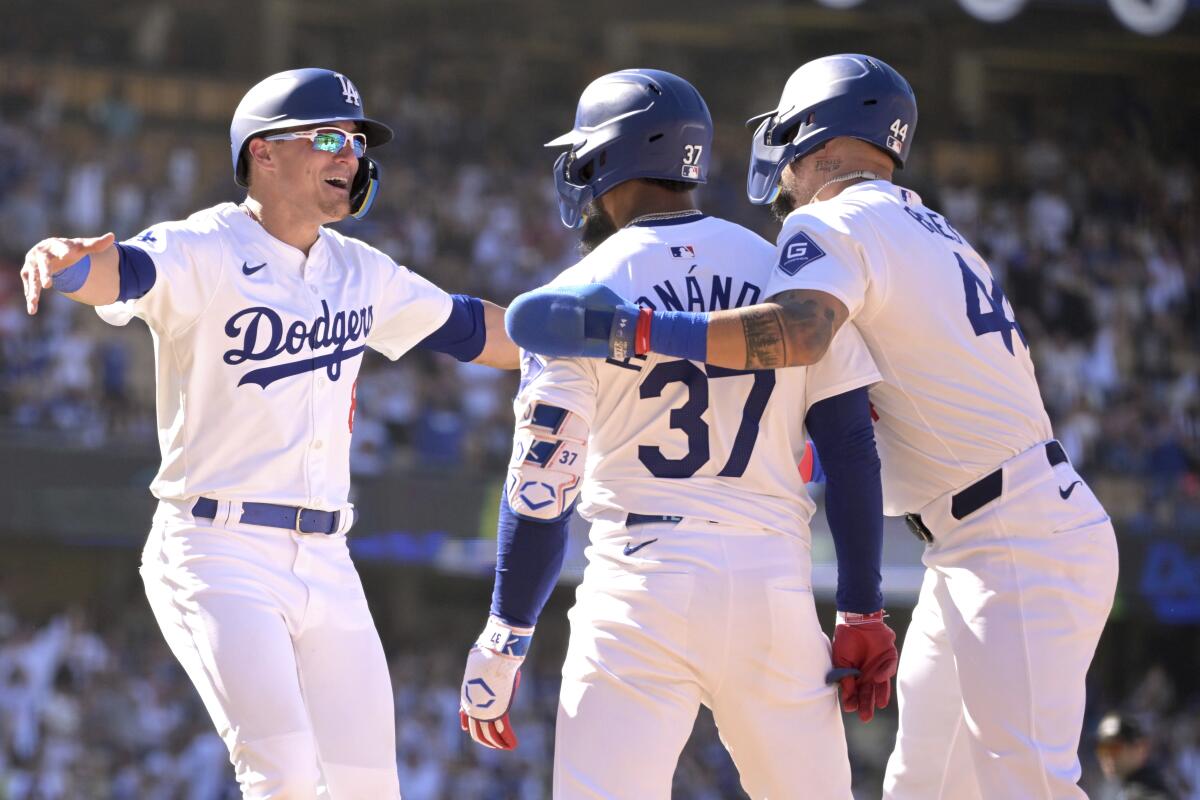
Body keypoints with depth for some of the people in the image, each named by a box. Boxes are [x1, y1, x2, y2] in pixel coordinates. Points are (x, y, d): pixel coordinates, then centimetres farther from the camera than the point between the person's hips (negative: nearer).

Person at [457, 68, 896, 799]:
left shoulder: (581, 295, 0)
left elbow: (542, 485, -4)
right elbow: (851, 454, 5)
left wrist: (504, 642, 2)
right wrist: (863, 615, 10)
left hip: (642, 584, -3)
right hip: (773, 584, 3)